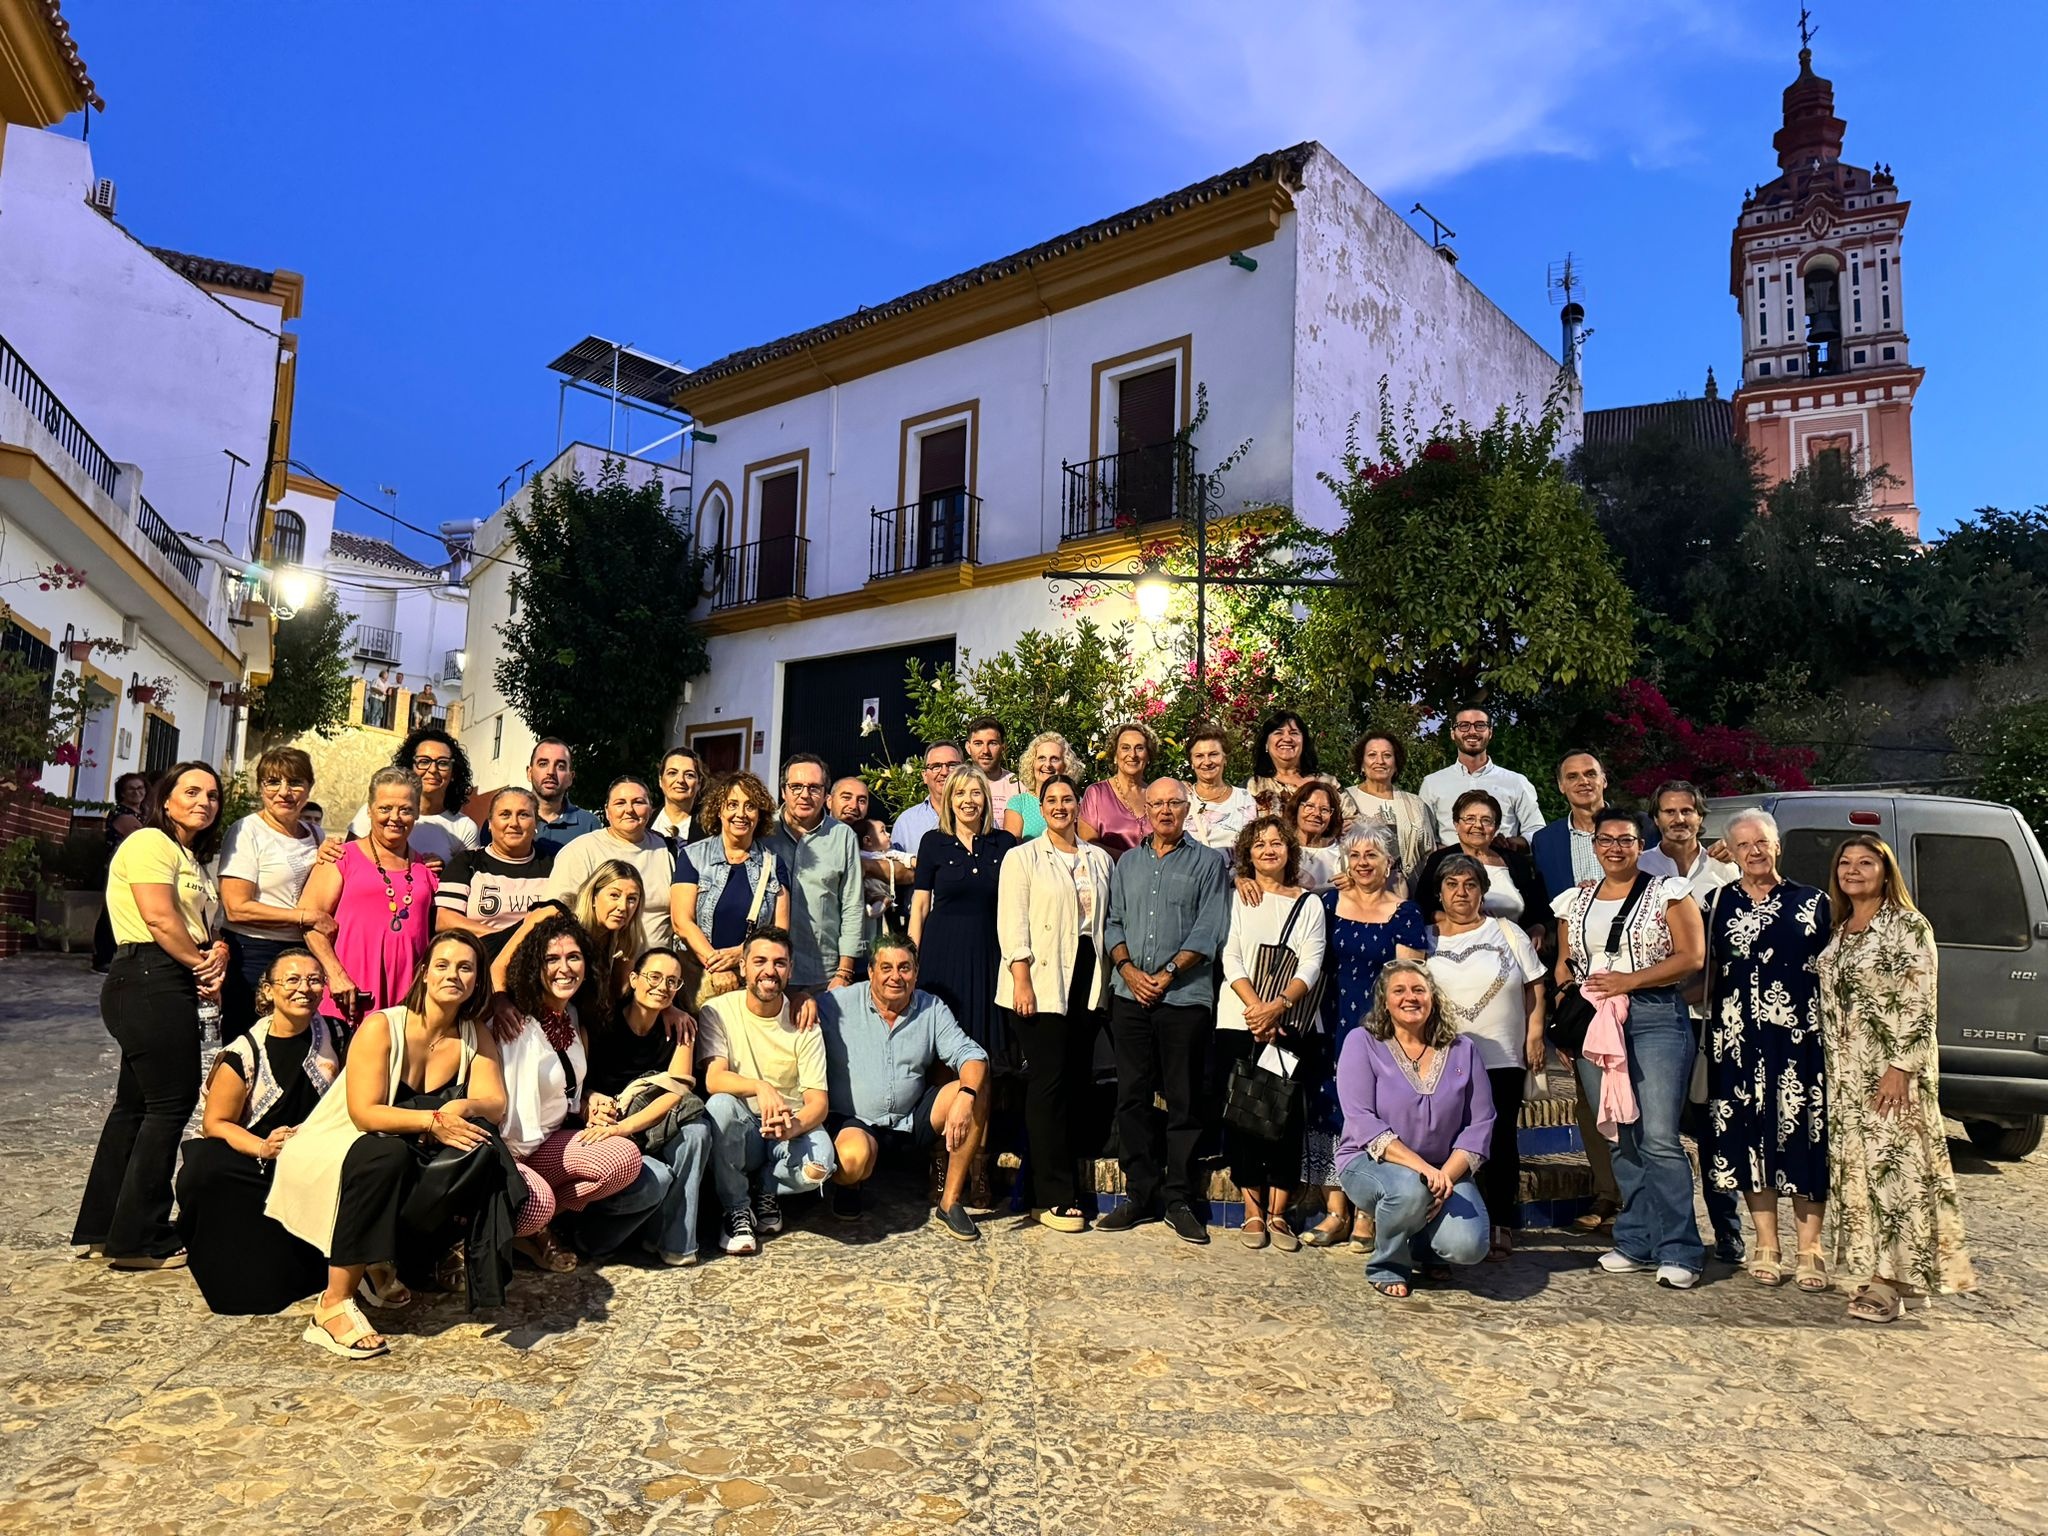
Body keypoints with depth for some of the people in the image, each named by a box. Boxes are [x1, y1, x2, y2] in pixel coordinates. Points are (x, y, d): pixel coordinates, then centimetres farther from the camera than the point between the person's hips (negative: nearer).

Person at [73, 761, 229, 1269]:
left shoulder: (192, 859, 22)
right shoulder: (150, 843, -7)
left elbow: (203, 926, 17)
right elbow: (160, 918, -18)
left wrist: (217, 953, -5)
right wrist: (202, 963, -8)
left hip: (170, 987, 10)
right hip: (151, 982, -10)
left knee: (136, 1103, 14)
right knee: (171, 1102, -6)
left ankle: (102, 1228, 23)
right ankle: (140, 1239, 2)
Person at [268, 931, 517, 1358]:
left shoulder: (476, 1038, 1)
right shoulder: (382, 1027, -14)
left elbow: (495, 1106, -10)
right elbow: (365, 1113, -22)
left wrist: (463, 1107, -31)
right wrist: (433, 1120, -35)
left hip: (412, 1165, 4)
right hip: (338, 1149, -4)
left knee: (481, 1148, -23)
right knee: (386, 1154, -37)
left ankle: (387, 1263, -8)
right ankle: (334, 1305, -26)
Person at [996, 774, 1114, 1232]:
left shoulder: (1099, 860, 15)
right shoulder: (1022, 857, 3)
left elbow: (1106, 921, 17)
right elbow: (1012, 924, -4)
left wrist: (1104, 977, 10)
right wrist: (1021, 981, -12)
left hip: (1087, 979, 5)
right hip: (1042, 981, -4)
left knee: (1079, 1081, 5)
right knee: (1048, 1083, -6)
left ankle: (1069, 1177, 13)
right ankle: (1054, 1196, -1)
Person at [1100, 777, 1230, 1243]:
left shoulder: (1208, 862, 4)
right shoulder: (1128, 863, 17)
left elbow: (1209, 931, -5)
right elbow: (1113, 923, 12)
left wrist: (1168, 972, -12)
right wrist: (1128, 969, -5)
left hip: (1186, 997, -3)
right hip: (1130, 995, 4)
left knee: (1184, 1100, 1)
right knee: (1132, 1097, 5)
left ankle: (1179, 1200, 10)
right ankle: (1140, 1194, 14)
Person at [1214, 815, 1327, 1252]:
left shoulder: (1309, 903, 9)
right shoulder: (1237, 897, 8)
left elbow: (1311, 964, -1)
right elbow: (1231, 958, 0)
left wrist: (1278, 1006, -16)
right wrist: (1255, 1007, -14)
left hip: (1290, 1027, 0)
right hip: (1239, 1023, 0)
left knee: (1287, 1115, -2)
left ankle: (1278, 1214, 7)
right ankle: (1253, 1212, 9)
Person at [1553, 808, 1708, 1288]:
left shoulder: (1668, 894, 1)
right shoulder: (1575, 901, 15)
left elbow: (1692, 957, -7)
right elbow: (1564, 964, 18)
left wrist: (1629, 980, -13)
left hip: (1656, 1020, -5)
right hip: (1593, 1022, 5)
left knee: (1659, 1137, -11)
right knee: (1618, 1139, 9)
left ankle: (1678, 1252, -3)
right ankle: (1637, 1244, 17)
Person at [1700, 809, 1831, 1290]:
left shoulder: (1813, 902, 6)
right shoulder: (1718, 903, 8)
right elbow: (1703, 970, 13)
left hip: (1802, 1037, -1)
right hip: (1738, 1038, 1)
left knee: (1803, 1133, 0)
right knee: (1749, 1133, 4)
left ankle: (1809, 1249, 11)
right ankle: (1767, 1245, 15)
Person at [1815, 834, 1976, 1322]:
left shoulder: (1907, 925, -7)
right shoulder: (1838, 931, 13)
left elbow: (1919, 1005, -13)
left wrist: (1900, 1068, -19)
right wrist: (1830, 1069, 13)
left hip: (1892, 1066, -7)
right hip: (1845, 1071, 7)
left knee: (1893, 1164, -6)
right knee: (1855, 1165, 8)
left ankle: (1890, 1280, -3)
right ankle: (1877, 1269, 16)